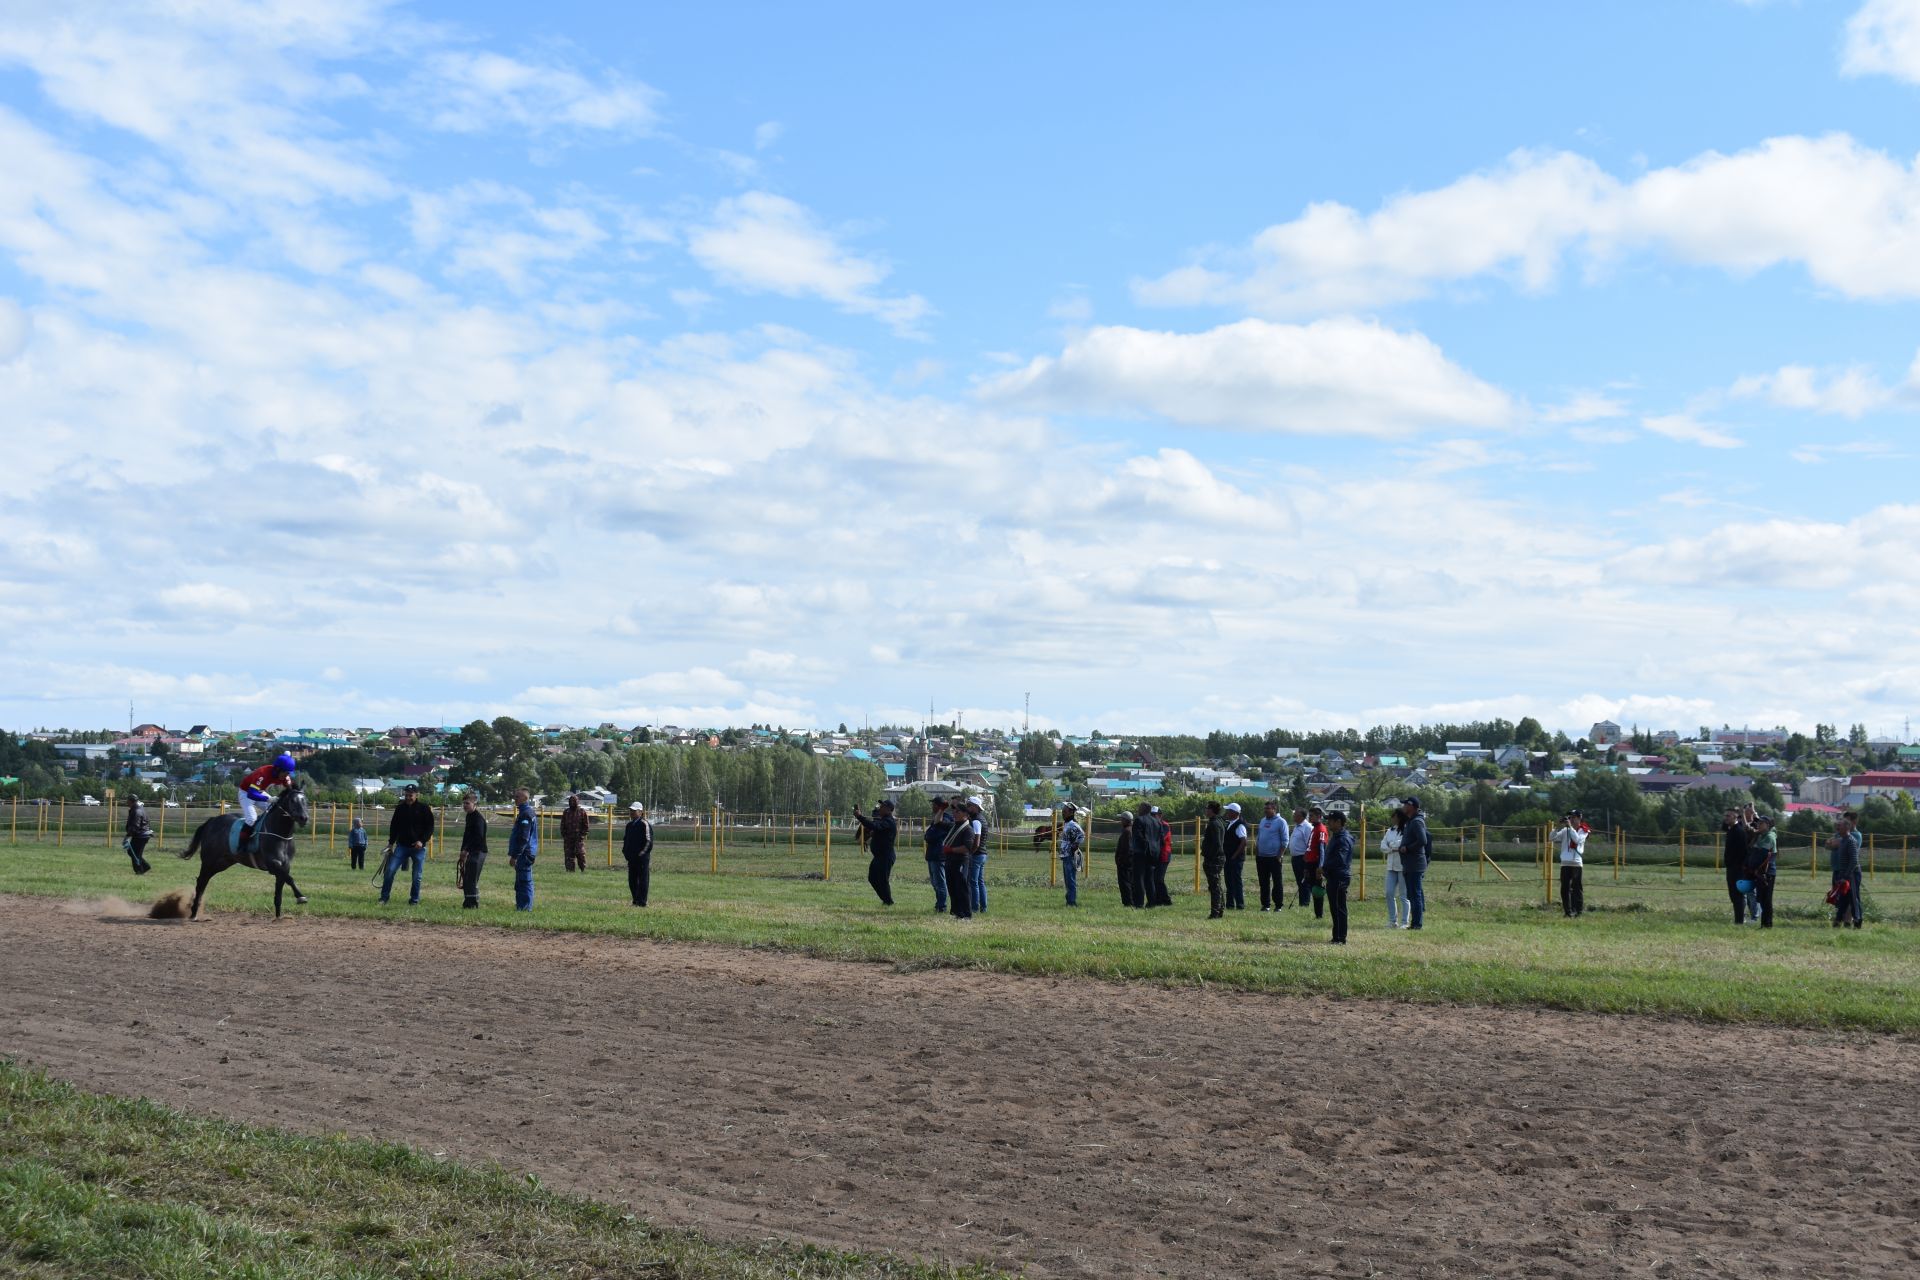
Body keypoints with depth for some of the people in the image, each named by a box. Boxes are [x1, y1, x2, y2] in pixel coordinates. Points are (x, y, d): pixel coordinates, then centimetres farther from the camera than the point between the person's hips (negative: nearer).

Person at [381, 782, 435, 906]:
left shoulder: (424, 809, -3)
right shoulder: (399, 808, 7)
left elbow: (430, 827, -3)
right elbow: (394, 826, 13)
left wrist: (422, 840, -16)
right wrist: (391, 843, 7)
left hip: (418, 847, -3)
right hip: (402, 845, 3)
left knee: (417, 876, 1)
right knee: (390, 870, -5)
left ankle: (414, 899, 13)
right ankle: (384, 896, 5)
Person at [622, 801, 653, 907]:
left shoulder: (645, 824, -9)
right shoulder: (629, 825, 15)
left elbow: (648, 841, -13)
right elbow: (625, 839, 23)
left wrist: (641, 853, -16)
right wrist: (625, 851, 9)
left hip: (642, 858, -8)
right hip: (631, 858, 8)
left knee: (643, 879, -3)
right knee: (632, 880, 11)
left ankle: (642, 901, 0)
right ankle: (635, 901, 20)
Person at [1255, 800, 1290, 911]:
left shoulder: (1281, 822, -6)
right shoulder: (1263, 820, 13)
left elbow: (1285, 841, -9)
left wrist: (1280, 856, -14)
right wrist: (1256, 852, 11)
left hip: (1274, 857, -6)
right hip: (1261, 857, 6)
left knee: (1277, 882, 0)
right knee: (1263, 882, 9)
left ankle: (1278, 904, 4)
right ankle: (1265, 904, 16)